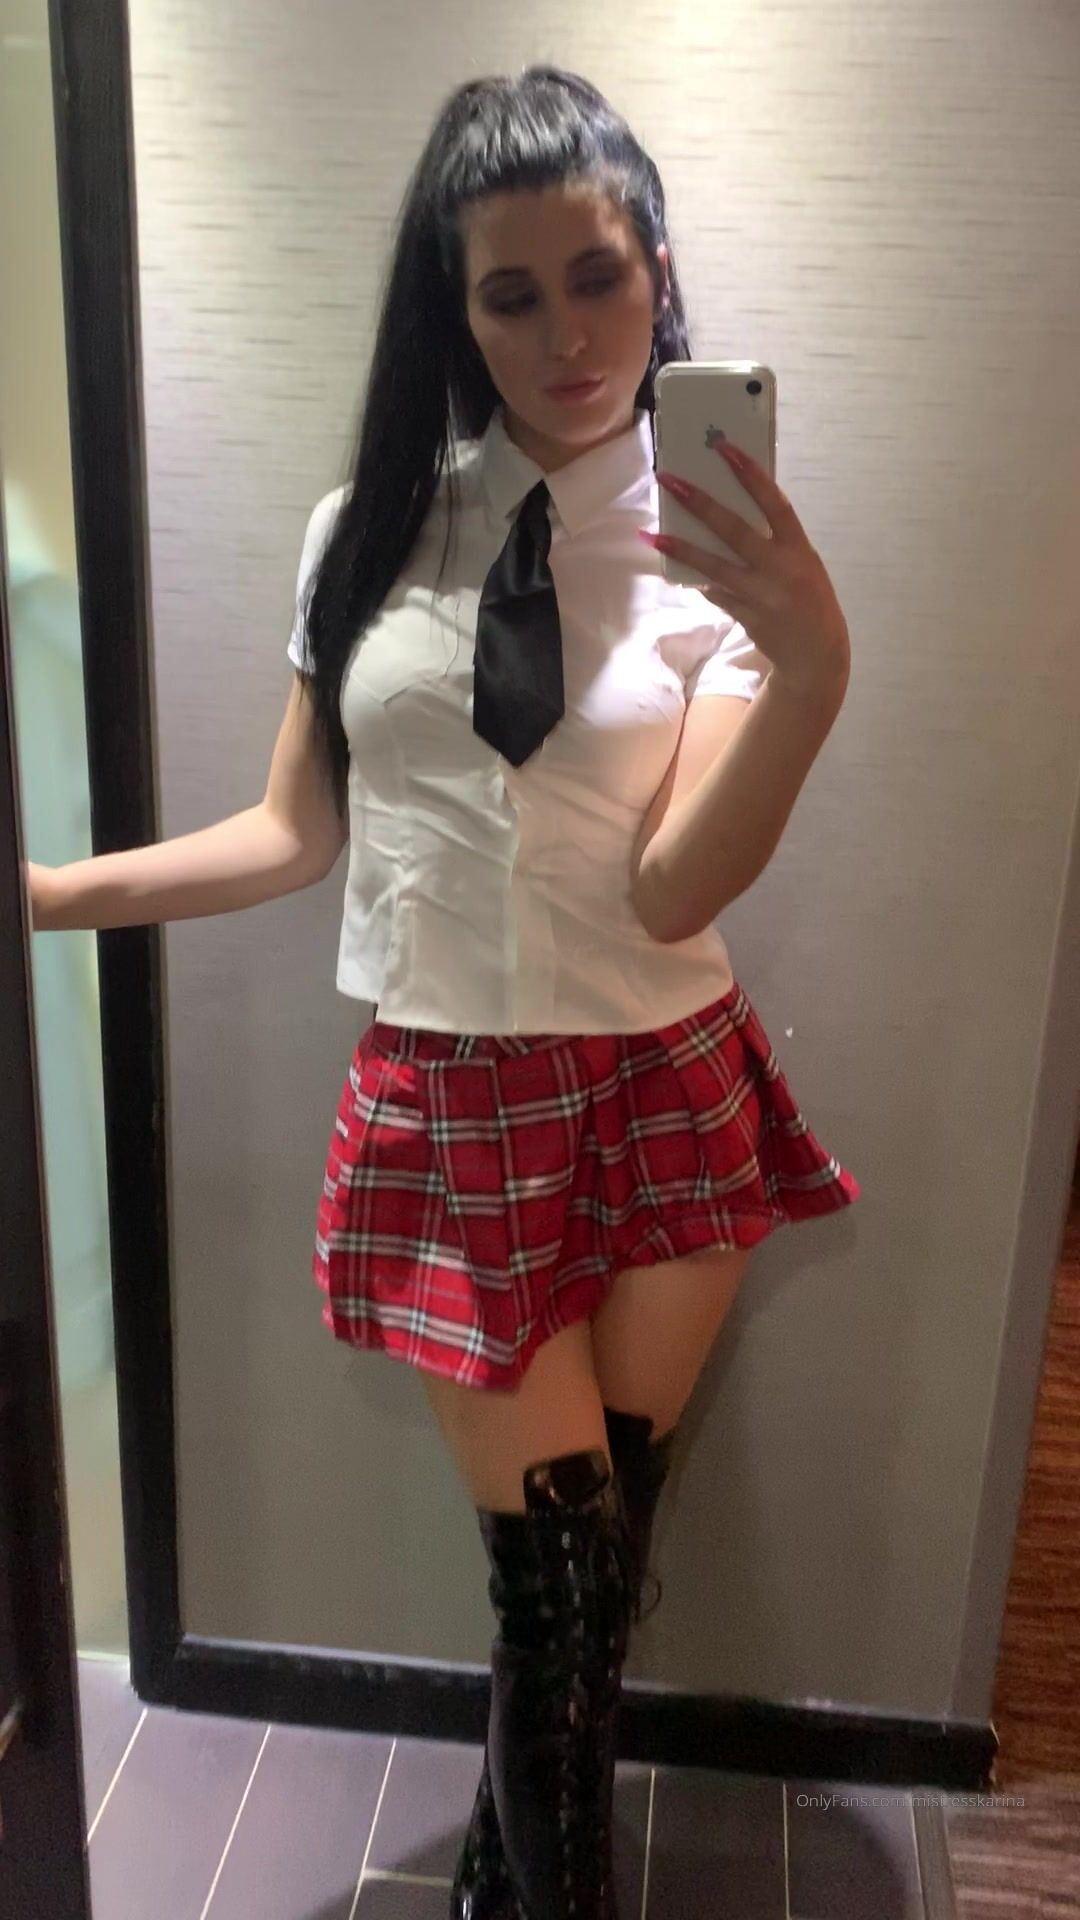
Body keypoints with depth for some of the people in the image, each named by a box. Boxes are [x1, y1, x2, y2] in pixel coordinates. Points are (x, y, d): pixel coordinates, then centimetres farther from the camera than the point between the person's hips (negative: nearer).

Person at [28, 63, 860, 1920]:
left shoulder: (721, 547, -5)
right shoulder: (367, 530, 2)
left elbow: (673, 891, -15)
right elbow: (301, 830, 7)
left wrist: (813, 659, -29)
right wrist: (54, 890, 1)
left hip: (664, 1098, 0)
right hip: (446, 1105, 0)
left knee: (591, 1558, 16)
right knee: (563, 1568, 8)